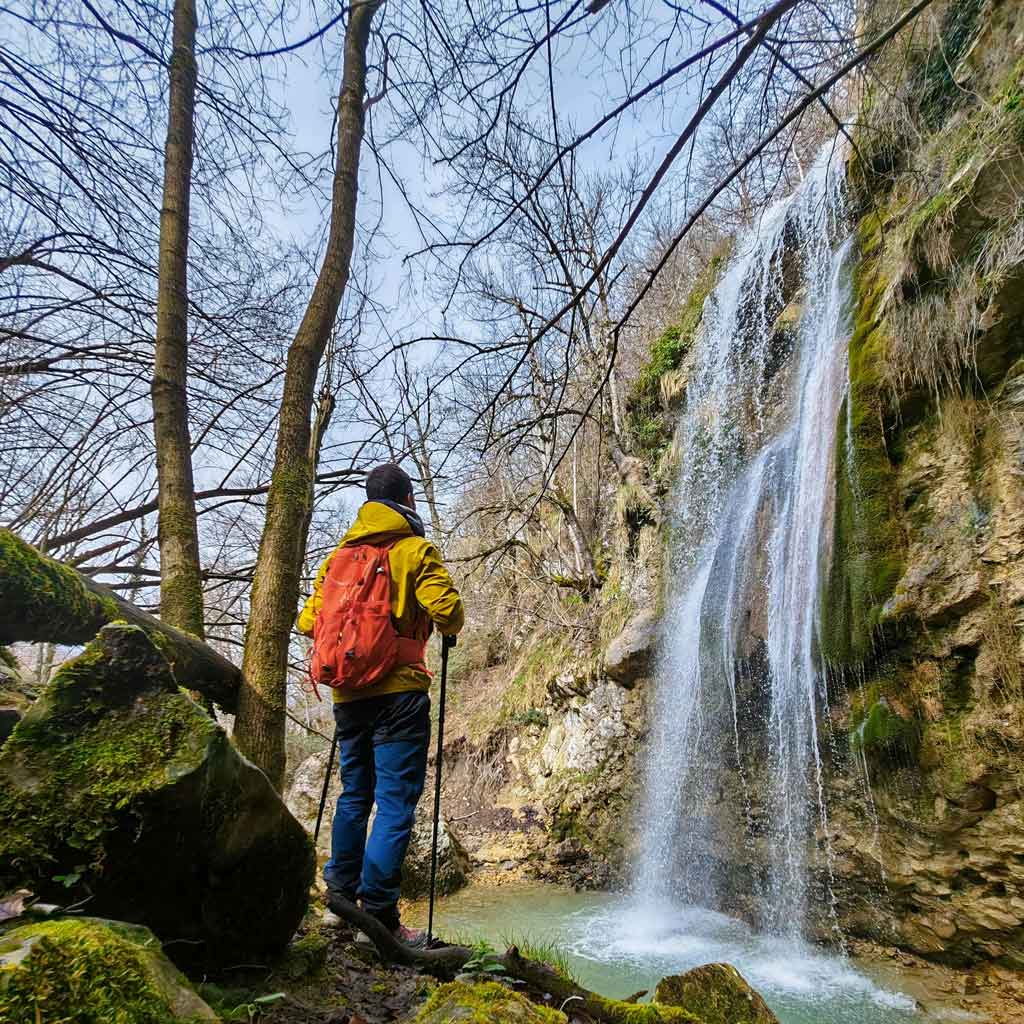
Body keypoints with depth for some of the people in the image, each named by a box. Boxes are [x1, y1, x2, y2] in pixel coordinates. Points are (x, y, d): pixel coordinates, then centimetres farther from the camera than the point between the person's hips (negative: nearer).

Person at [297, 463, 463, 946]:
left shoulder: (339, 554, 11)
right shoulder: (415, 549, -5)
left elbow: (308, 621, 9)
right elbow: (446, 610, -17)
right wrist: (450, 630, 5)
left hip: (347, 694, 6)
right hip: (398, 692, -6)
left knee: (354, 794, 19)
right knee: (396, 801, 0)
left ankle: (341, 895, 29)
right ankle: (380, 914, 0)